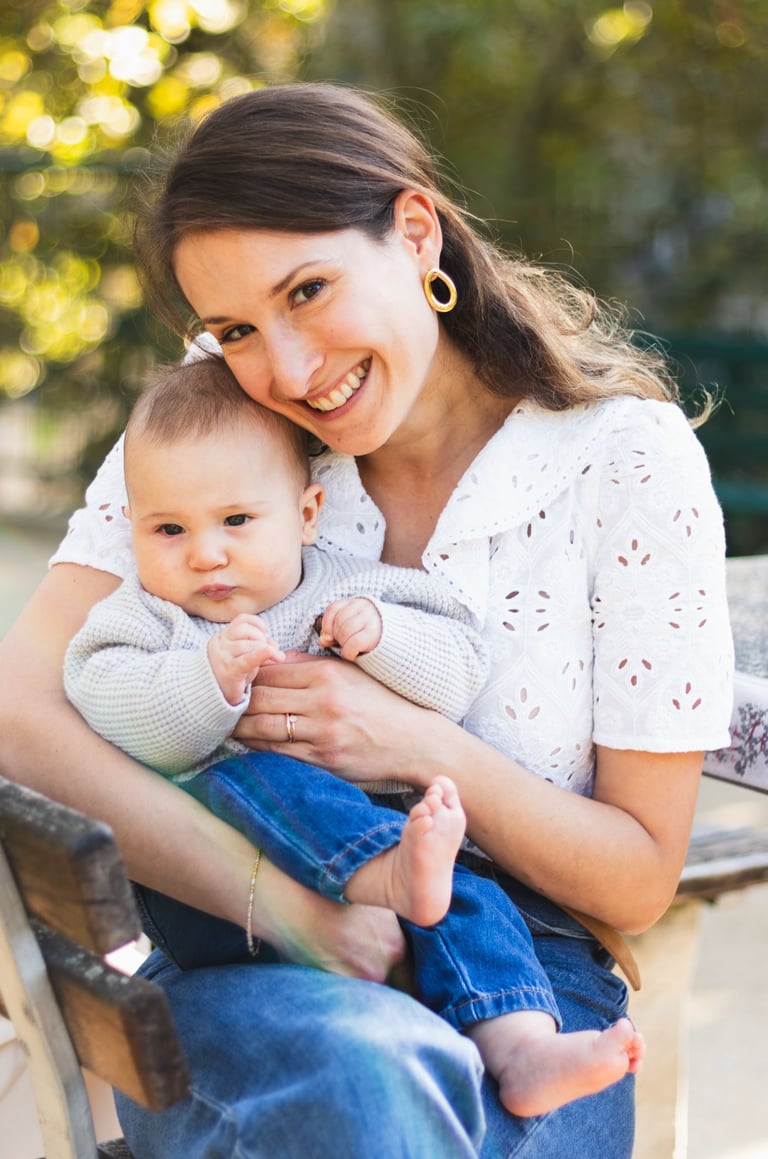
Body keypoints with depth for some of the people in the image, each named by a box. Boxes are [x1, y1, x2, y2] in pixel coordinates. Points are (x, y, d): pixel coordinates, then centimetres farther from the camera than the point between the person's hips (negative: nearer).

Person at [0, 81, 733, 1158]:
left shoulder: (630, 462, -5)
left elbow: (640, 881, -1)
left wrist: (424, 750, -17)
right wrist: (285, 906, -23)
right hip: (242, 971, 1)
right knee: (356, 1072, -35)